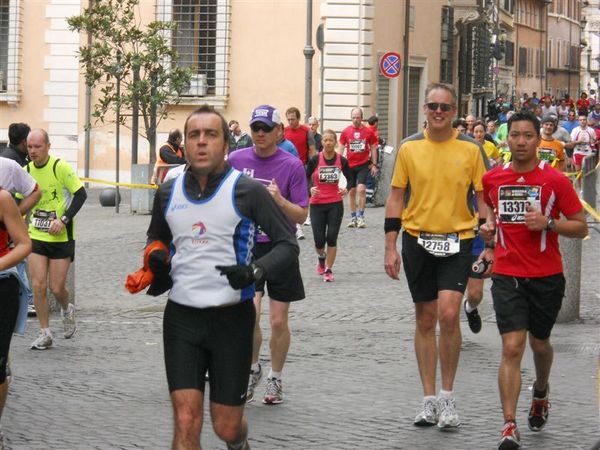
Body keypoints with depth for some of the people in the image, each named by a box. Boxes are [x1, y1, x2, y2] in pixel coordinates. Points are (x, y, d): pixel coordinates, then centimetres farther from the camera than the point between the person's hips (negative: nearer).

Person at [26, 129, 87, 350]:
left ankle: (67, 310, 34)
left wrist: (64, 219, -19)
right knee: (38, 285, -4)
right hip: (36, 236, 4)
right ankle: (45, 334, 8)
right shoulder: (26, 171, 1)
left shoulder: (60, 167, -13)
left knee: (57, 288, -1)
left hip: (61, 238, -3)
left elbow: (81, 194, -11)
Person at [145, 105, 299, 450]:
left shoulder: (247, 191, -7)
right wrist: (156, 256, 4)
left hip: (232, 318, -3)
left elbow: (288, 245, -7)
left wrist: (254, 272, -26)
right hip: (181, 317, 3)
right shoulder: (168, 192, 7)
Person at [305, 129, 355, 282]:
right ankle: (321, 257, 34)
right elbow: (306, 177, 3)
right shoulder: (315, 160, -7)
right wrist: (310, 189, -17)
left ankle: (328, 270, 10)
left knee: (332, 238, -3)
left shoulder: (342, 160, -3)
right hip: (317, 204, -1)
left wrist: (347, 189, -14)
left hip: (335, 204, 1)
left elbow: (350, 179, 7)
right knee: (319, 240, -1)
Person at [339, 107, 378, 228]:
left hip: (363, 165, -2)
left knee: (361, 189, -15)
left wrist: (374, 165, 4)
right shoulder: (346, 131, 2)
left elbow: (373, 148, 6)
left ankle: (361, 217, -8)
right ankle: (353, 217, 16)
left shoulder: (368, 132, -1)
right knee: (351, 192, 7)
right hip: (350, 165, 2)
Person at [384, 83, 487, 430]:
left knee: (448, 315, -15)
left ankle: (448, 396, 1)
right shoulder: (409, 148, 2)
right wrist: (391, 248, 2)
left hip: (457, 241, -2)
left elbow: (483, 197, 3)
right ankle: (430, 399, 17)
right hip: (418, 241, 2)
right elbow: (396, 197, 6)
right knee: (425, 320, 8)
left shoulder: (471, 149, -1)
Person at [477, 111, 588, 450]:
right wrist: (490, 237, 7)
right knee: (512, 347, -11)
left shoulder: (555, 180, -7)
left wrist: (549, 223, -20)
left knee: (540, 344, 17)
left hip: (547, 276, 0)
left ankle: (541, 391, 49)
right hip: (507, 276, 0)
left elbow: (581, 227, -4)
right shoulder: (493, 179, 2)